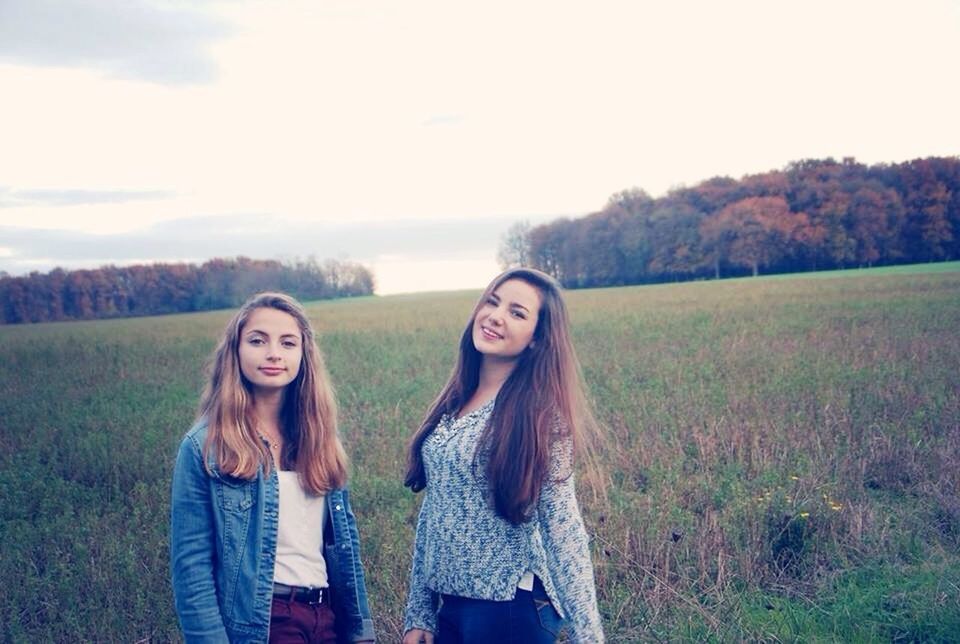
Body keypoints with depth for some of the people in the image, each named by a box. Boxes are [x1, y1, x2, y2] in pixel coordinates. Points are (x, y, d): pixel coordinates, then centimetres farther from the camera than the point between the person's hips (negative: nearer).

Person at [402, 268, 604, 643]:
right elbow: (433, 511, 8)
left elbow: (563, 529, -13)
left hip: (510, 610, -6)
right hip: (445, 606, 6)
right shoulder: (454, 403, 4)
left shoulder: (540, 414, -13)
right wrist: (418, 612, 9)